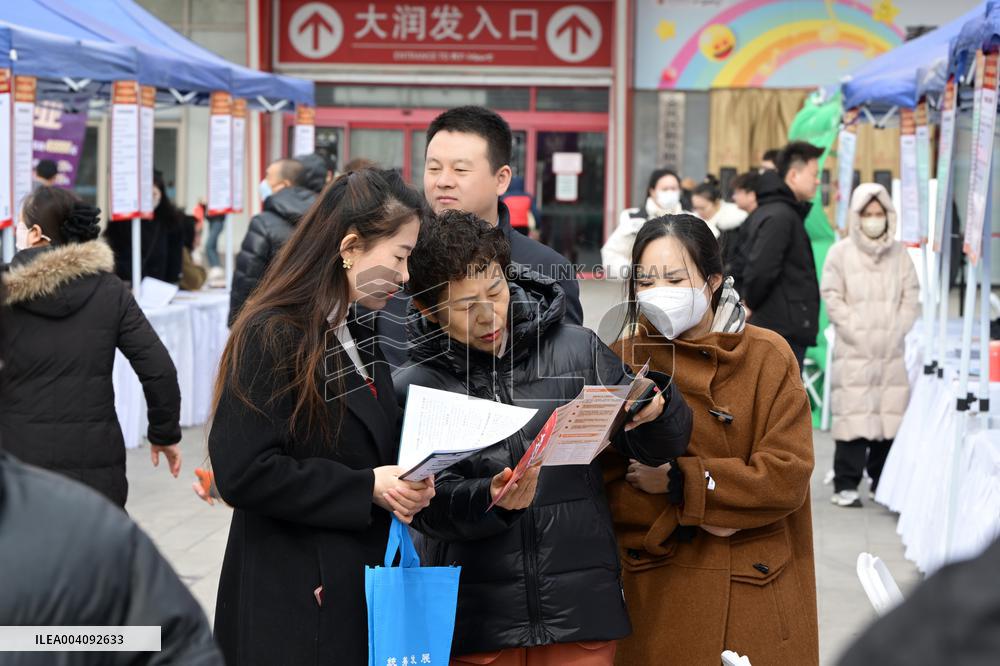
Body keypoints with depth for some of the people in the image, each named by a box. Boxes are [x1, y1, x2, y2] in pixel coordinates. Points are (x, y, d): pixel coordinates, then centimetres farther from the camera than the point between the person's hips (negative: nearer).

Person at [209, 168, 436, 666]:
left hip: (363, 583, 8)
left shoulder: (360, 336, 14)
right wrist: (366, 488, -18)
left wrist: (403, 483, 2)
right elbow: (242, 472, -21)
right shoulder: (272, 336, -13)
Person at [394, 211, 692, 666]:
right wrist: (489, 500, -26)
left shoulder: (575, 349, 3)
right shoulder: (413, 389, 0)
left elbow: (658, 448, 9)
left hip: (580, 610, 1)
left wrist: (656, 410, -13)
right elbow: (427, 504, -7)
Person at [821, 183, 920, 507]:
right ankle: (846, 484, -5)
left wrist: (898, 330, 0)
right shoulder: (841, 252, 1)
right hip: (854, 351, -3)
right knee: (854, 416, -8)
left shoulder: (899, 253, 10)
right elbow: (832, 297, -2)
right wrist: (854, 331, -8)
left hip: (892, 351, 3)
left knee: (890, 415, 2)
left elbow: (911, 296, 11)